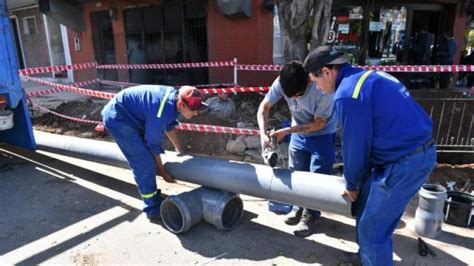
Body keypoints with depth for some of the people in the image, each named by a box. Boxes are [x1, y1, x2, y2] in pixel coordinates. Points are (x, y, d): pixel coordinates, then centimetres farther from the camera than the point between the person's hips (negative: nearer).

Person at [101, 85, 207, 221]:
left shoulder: (175, 95, -8)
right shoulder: (162, 112, -34)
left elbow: (169, 125, 11)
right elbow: (153, 143, -20)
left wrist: (179, 150, 19)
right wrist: (162, 171, -7)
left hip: (131, 115, 9)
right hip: (117, 119, -9)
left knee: (143, 160, 13)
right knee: (144, 163, -12)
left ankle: (154, 200, 27)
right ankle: (154, 209, 0)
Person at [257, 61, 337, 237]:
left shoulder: (322, 89, -34)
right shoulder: (280, 83, -23)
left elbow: (318, 124, -24)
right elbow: (264, 107, -12)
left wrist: (286, 131, -26)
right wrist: (263, 133, -28)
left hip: (322, 136, -4)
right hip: (299, 133, 4)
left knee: (316, 177, -1)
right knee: (295, 173, 12)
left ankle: (310, 215, 18)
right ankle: (299, 208, 32)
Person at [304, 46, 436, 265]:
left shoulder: (347, 93, -20)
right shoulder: (367, 76, 11)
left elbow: (355, 146, -12)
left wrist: (351, 184, 7)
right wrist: (356, 180, 22)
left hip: (404, 163, -10)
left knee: (372, 228, 4)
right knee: (365, 204, 23)